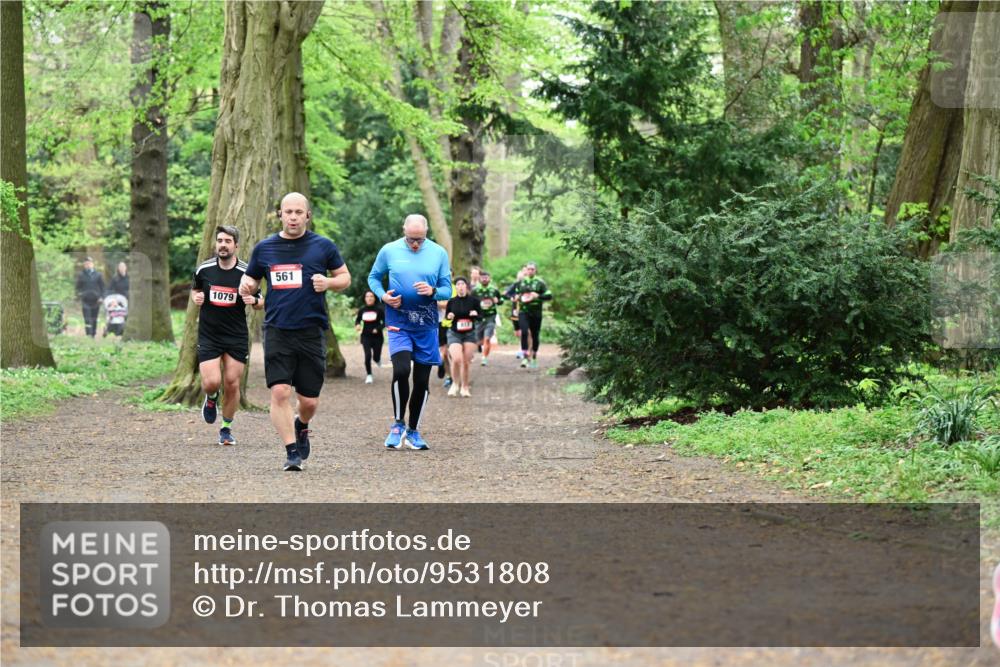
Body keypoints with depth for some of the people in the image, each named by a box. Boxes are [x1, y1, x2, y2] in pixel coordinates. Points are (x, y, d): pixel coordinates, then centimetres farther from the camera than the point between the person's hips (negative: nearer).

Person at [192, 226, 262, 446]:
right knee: (211, 382, -13)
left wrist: (254, 301, -18)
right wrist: (196, 297, -5)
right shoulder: (203, 269, -2)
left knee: (232, 385, 1)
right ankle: (211, 398, 25)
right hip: (208, 335, 0)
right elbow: (195, 289, 18)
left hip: (237, 337, 0)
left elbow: (260, 303, 6)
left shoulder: (246, 272, -5)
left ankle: (226, 428, 21)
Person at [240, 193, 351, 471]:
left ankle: (301, 427, 39)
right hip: (277, 331, 0)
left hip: (312, 332, 0)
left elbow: (345, 277, 12)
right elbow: (251, 279, 19)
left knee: (309, 400, 4)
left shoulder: (323, 246, 3)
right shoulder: (264, 248, 7)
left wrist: (328, 283, -10)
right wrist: (245, 287, -5)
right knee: (279, 392, -14)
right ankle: (292, 452, -4)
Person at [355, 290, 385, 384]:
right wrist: (357, 325, -10)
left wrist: (378, 328, -20)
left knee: (376, 357, 5)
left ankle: (378, 359, 44)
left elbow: (385, 322, -4)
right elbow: (357, 319, 12)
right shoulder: (362, 309, -1)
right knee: (368, 355, -12)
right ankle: (369, 375, 4)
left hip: (377, 336, -1)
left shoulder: (379, 309, -9)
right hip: (366, 336, 1)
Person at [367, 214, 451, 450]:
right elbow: (374, 277, 13)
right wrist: (383, 296, -6)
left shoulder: (439, 253, 3)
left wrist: (433, 291, -16)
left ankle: (413, 431, 20)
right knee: (401, 370, -21)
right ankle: (398, 424, 0)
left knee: (422, 380, 5)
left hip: (426, 324, 2)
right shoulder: (389, 251, 1)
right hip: (398, 322, -2)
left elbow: (447, 289, 6)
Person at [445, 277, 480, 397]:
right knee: (457, 359, -19)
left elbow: (480, 316, 4)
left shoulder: (473, 300, -4)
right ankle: (455, 384, 5)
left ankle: (465, 388, 17)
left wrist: (475, 314, -18)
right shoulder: (452, 301, -3)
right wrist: (449, 316, -13)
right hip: (454, 334, -1)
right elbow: (446, 316, 9)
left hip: (469, 334, 1)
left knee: (466, 362, -1)